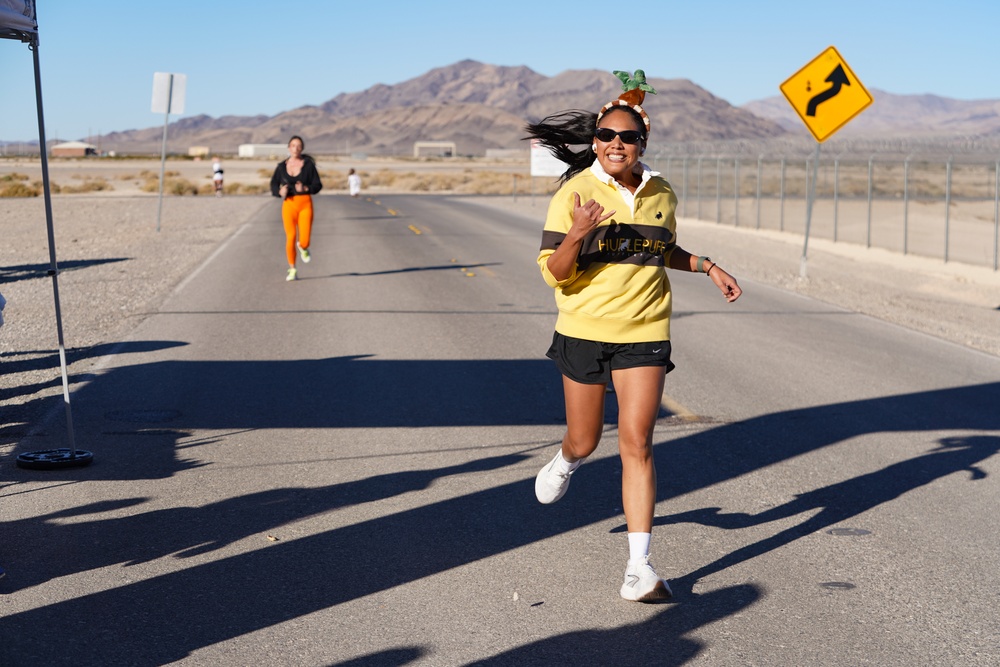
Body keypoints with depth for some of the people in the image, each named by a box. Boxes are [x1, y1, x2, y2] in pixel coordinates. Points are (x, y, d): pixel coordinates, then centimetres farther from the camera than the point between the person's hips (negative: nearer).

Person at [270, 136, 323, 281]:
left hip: (305, 204, -1)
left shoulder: (308, 164, -1)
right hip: (289, 204, 1)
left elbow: (318, 185, -1)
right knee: (290, 237, -9)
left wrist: (305, 188, -20)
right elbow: (274, 184, 8)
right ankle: (292, 270, 8)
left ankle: (303, 247, 30)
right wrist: (280, 192, -14)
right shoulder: (282, 166, 4)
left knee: (304, 240, -10)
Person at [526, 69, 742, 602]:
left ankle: (639, 566, -2)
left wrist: (708, 267, 10)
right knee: (584, 442, 12)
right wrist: (576, 235, -30)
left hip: (645, 334, 1)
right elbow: (554, 274, -12)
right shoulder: (574, 193, -9)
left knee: (636, 445, -7)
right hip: (584, 332, -1)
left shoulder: (661, 194, 4)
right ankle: (565, 462, 51)